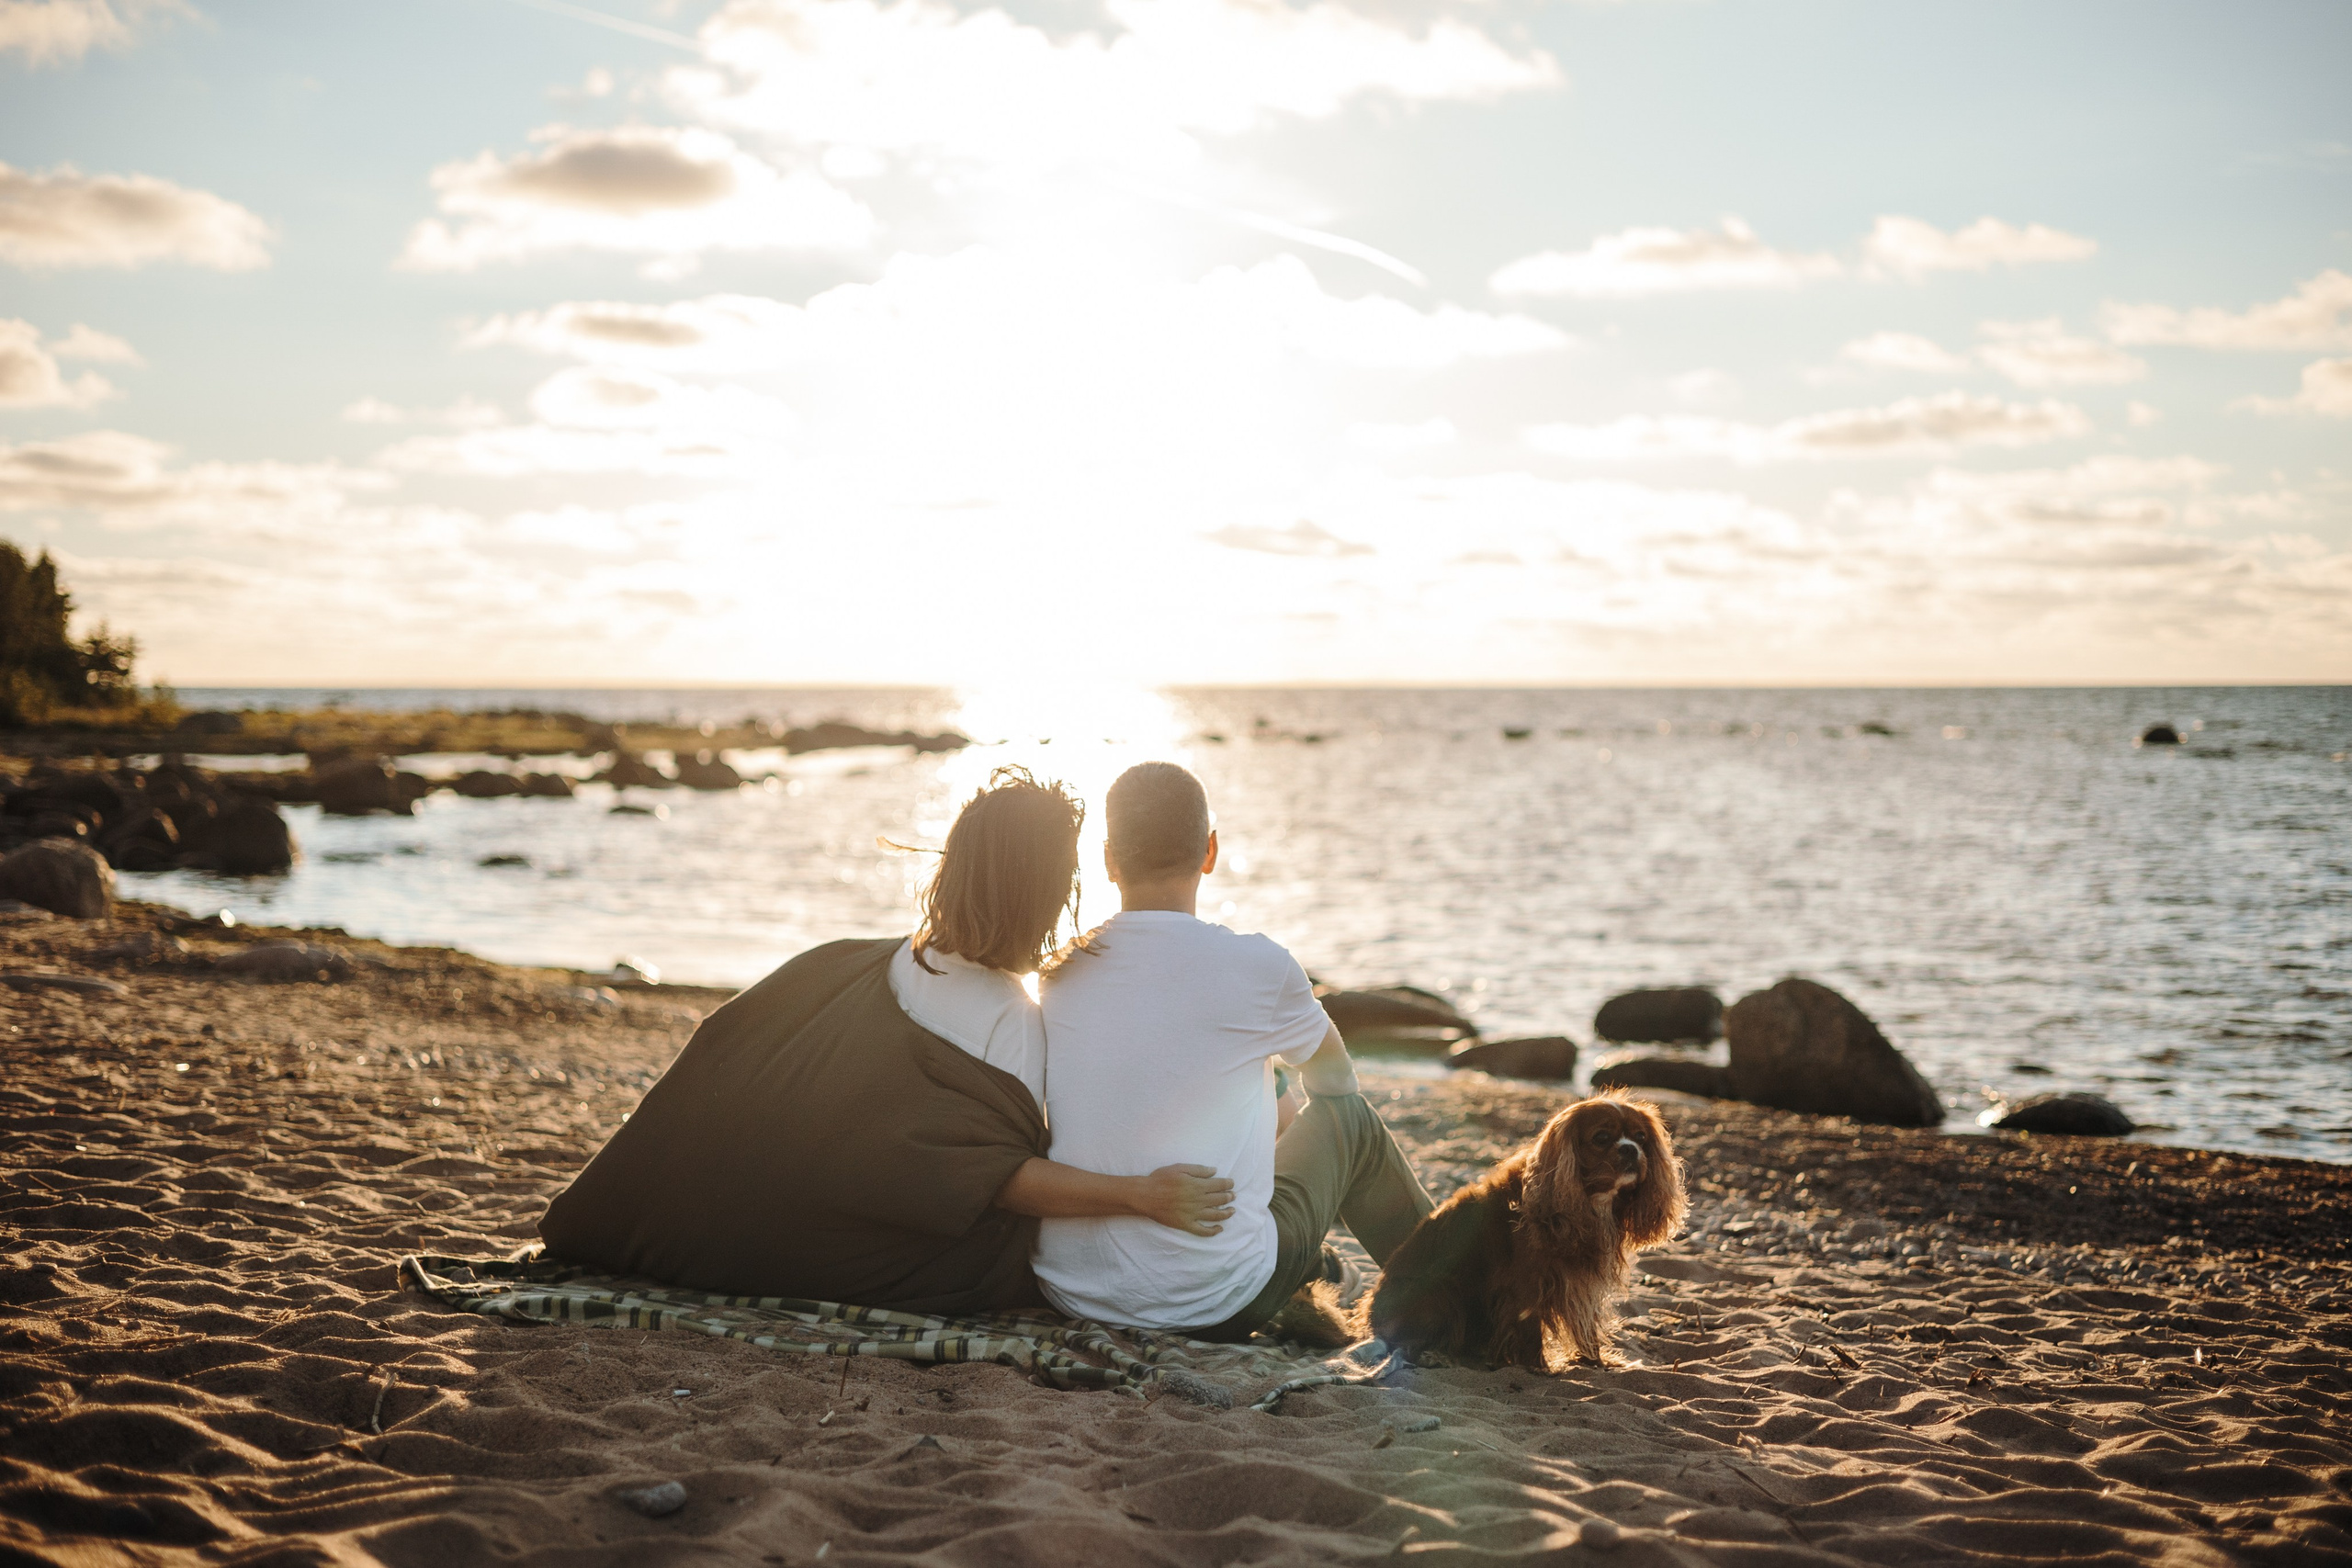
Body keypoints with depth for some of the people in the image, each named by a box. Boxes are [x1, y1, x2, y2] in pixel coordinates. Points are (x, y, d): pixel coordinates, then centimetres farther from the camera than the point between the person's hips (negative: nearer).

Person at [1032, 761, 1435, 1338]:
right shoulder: (1258, 967, -11)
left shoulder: (1059, 974, 0)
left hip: (1069, 1295, 5)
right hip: (1211, 1307, -4)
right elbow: (1336, 1076, 14)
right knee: (1350, 1117, 18)